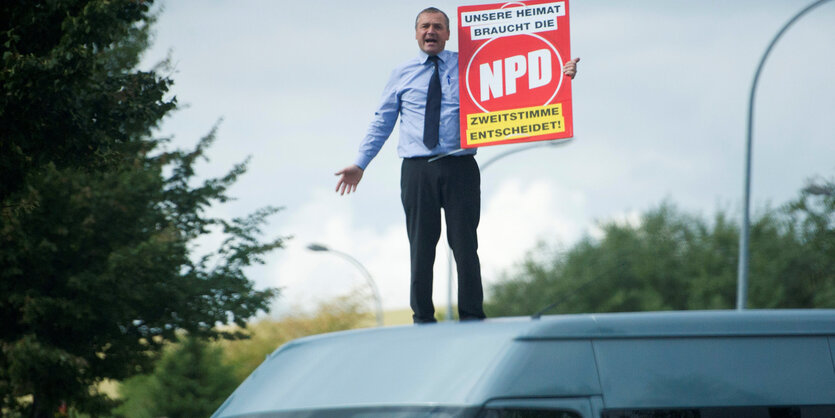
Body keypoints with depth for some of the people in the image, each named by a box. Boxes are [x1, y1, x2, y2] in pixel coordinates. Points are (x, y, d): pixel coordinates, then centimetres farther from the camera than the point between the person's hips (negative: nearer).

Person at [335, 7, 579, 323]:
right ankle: (422, 319, 10)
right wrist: (360, 164, 12)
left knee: (465, 246, -3)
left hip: (459, 167, -1)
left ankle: (472, 319, 3)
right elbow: (382, 122, 17)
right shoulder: (401, 76, 13)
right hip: (417, 171, 1)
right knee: (421, 248, 2)